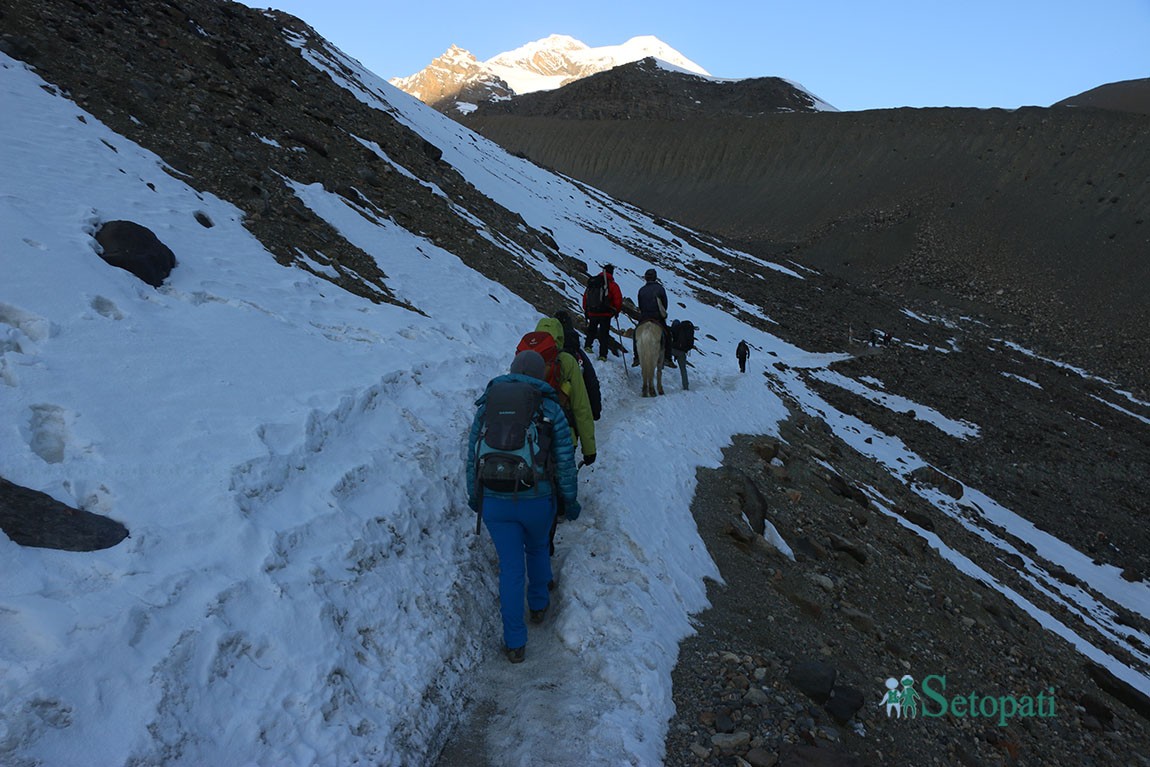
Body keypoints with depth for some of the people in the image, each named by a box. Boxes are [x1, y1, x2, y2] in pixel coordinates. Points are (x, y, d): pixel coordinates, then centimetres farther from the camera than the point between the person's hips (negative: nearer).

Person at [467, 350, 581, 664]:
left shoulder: (487, 406, 1)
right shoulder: (550, 409, -4)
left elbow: (473, 457, 4)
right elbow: (565, 461, -6)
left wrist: (474, 496, 17)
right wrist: (570, 500, 7)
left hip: (495, 502, 1)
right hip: (537, 500, -1)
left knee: (511, 569, 13)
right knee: (537, 548, 29)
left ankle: (515, 644, 19)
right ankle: (539, 605, 49)